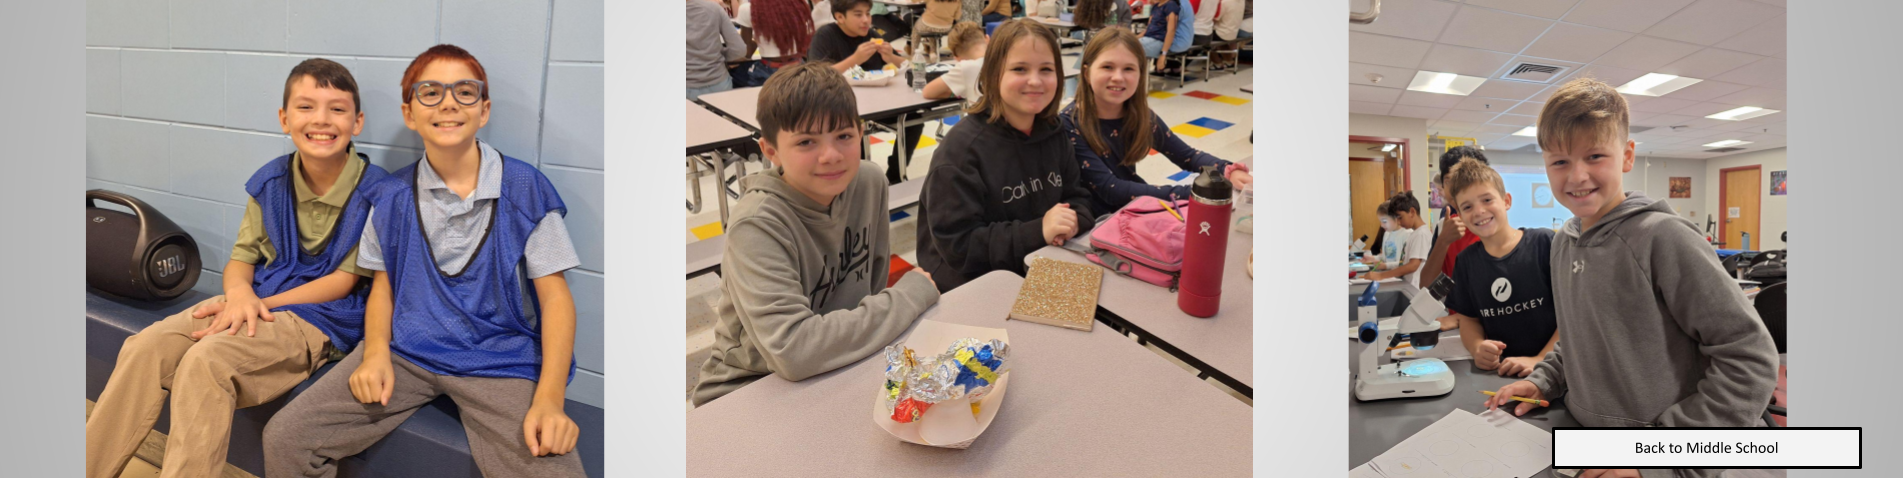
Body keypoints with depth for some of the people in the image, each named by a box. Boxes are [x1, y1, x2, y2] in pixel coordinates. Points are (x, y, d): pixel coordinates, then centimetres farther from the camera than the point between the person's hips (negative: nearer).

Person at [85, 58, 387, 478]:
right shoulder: (271, 182, 6)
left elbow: (344, 281, -10)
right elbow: (241, 258, 11)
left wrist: (260, 303, -12)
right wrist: (240, 293, -13)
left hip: (321, 317, -6)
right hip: (257, 302, 6)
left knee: (207, 359, -28)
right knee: (144, 348, -14)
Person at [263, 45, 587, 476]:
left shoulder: (526, 190, -4)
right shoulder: (391, 197, 7)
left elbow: (555, 297, -6)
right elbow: (383, 286, 15)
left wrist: (549, 398, -18)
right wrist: (376, 354, -6)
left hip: (500, 362, -4)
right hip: (406, 353, 4)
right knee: (283, 438, -8)